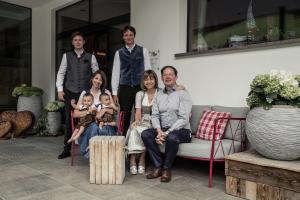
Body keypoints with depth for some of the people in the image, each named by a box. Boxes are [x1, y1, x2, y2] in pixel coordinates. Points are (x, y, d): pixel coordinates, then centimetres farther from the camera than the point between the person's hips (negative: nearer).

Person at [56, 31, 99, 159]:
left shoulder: (90, 57, 6)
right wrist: (60, 90, -2)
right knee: (69, 120, 4)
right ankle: (67, 149, 15)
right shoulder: (67, 56, 7)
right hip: (70, 92, 1)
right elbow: (61, 73, 7)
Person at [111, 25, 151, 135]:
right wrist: (114, 93, 0)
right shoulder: (119, 53, 9)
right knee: (125, 117, 5)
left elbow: (148, 70, 3)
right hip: (124, 88, 1)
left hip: (140, 87, -1)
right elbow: (115, 73, 6)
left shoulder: (143, 51, 6)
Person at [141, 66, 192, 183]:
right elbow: (154, 116, 4)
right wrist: (159, 130, -16)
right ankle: (158, 167, -12)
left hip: (181, 130, -5)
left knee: (171, 137, -36)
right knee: (145, 134, -19)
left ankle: (167, 169, -13)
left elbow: (183, 119, -15)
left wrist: (167, 133, -23)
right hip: (162, 129, 5)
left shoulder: (183, 94, -6)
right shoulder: (159, 95, 11)